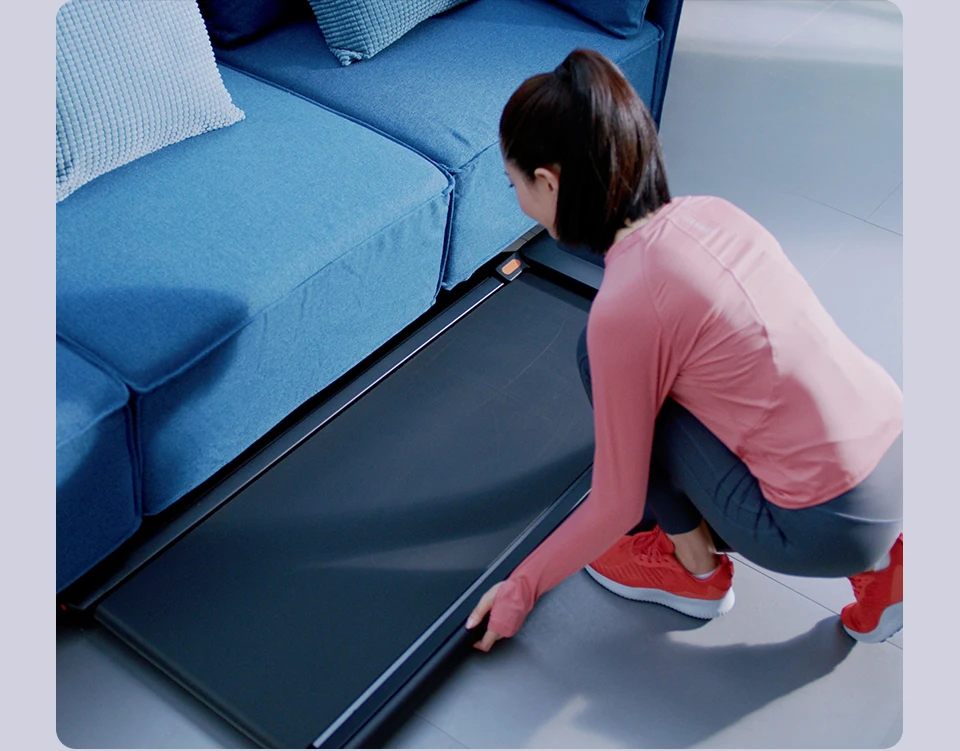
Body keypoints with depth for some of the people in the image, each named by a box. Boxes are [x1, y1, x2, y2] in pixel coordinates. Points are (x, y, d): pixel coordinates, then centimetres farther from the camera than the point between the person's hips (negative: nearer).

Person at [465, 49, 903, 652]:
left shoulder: (624, 306, -19)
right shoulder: (707, 211, 3)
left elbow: (617, 505, -8)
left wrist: (522, 588, 7)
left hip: (825, 528, -7)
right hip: (901, 460, 7)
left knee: (598, 358, -1)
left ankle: (696, 569, 15)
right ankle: (873, 562, 20)